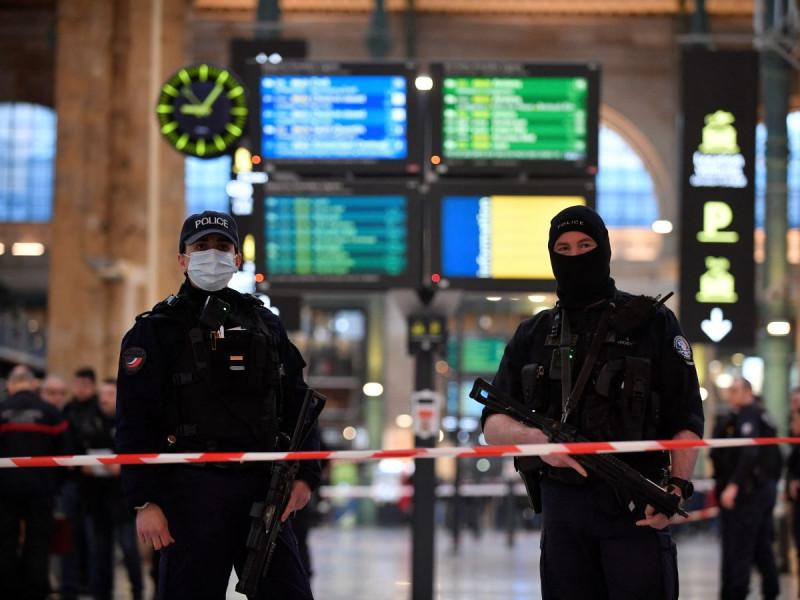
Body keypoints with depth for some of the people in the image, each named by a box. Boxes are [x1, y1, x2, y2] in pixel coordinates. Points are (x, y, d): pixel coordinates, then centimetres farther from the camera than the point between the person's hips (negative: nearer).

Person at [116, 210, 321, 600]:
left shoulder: (265, 324, 16)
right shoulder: (156, 330, 2)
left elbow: (297, 407, 17)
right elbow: (134, 423, -4)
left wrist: (305, 474, 4)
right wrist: (144, 502, -12)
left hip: (261, 489, 4)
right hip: (191, 493, -4)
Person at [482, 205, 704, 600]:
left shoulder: (651, 323, 6)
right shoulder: (533, 335, 16)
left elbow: (686, 420, 1)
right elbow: (493, 426, 11)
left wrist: (677, 487, -14)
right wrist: (537, 437, -11)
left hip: (635, 507, -4)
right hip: (562, 506, 4)